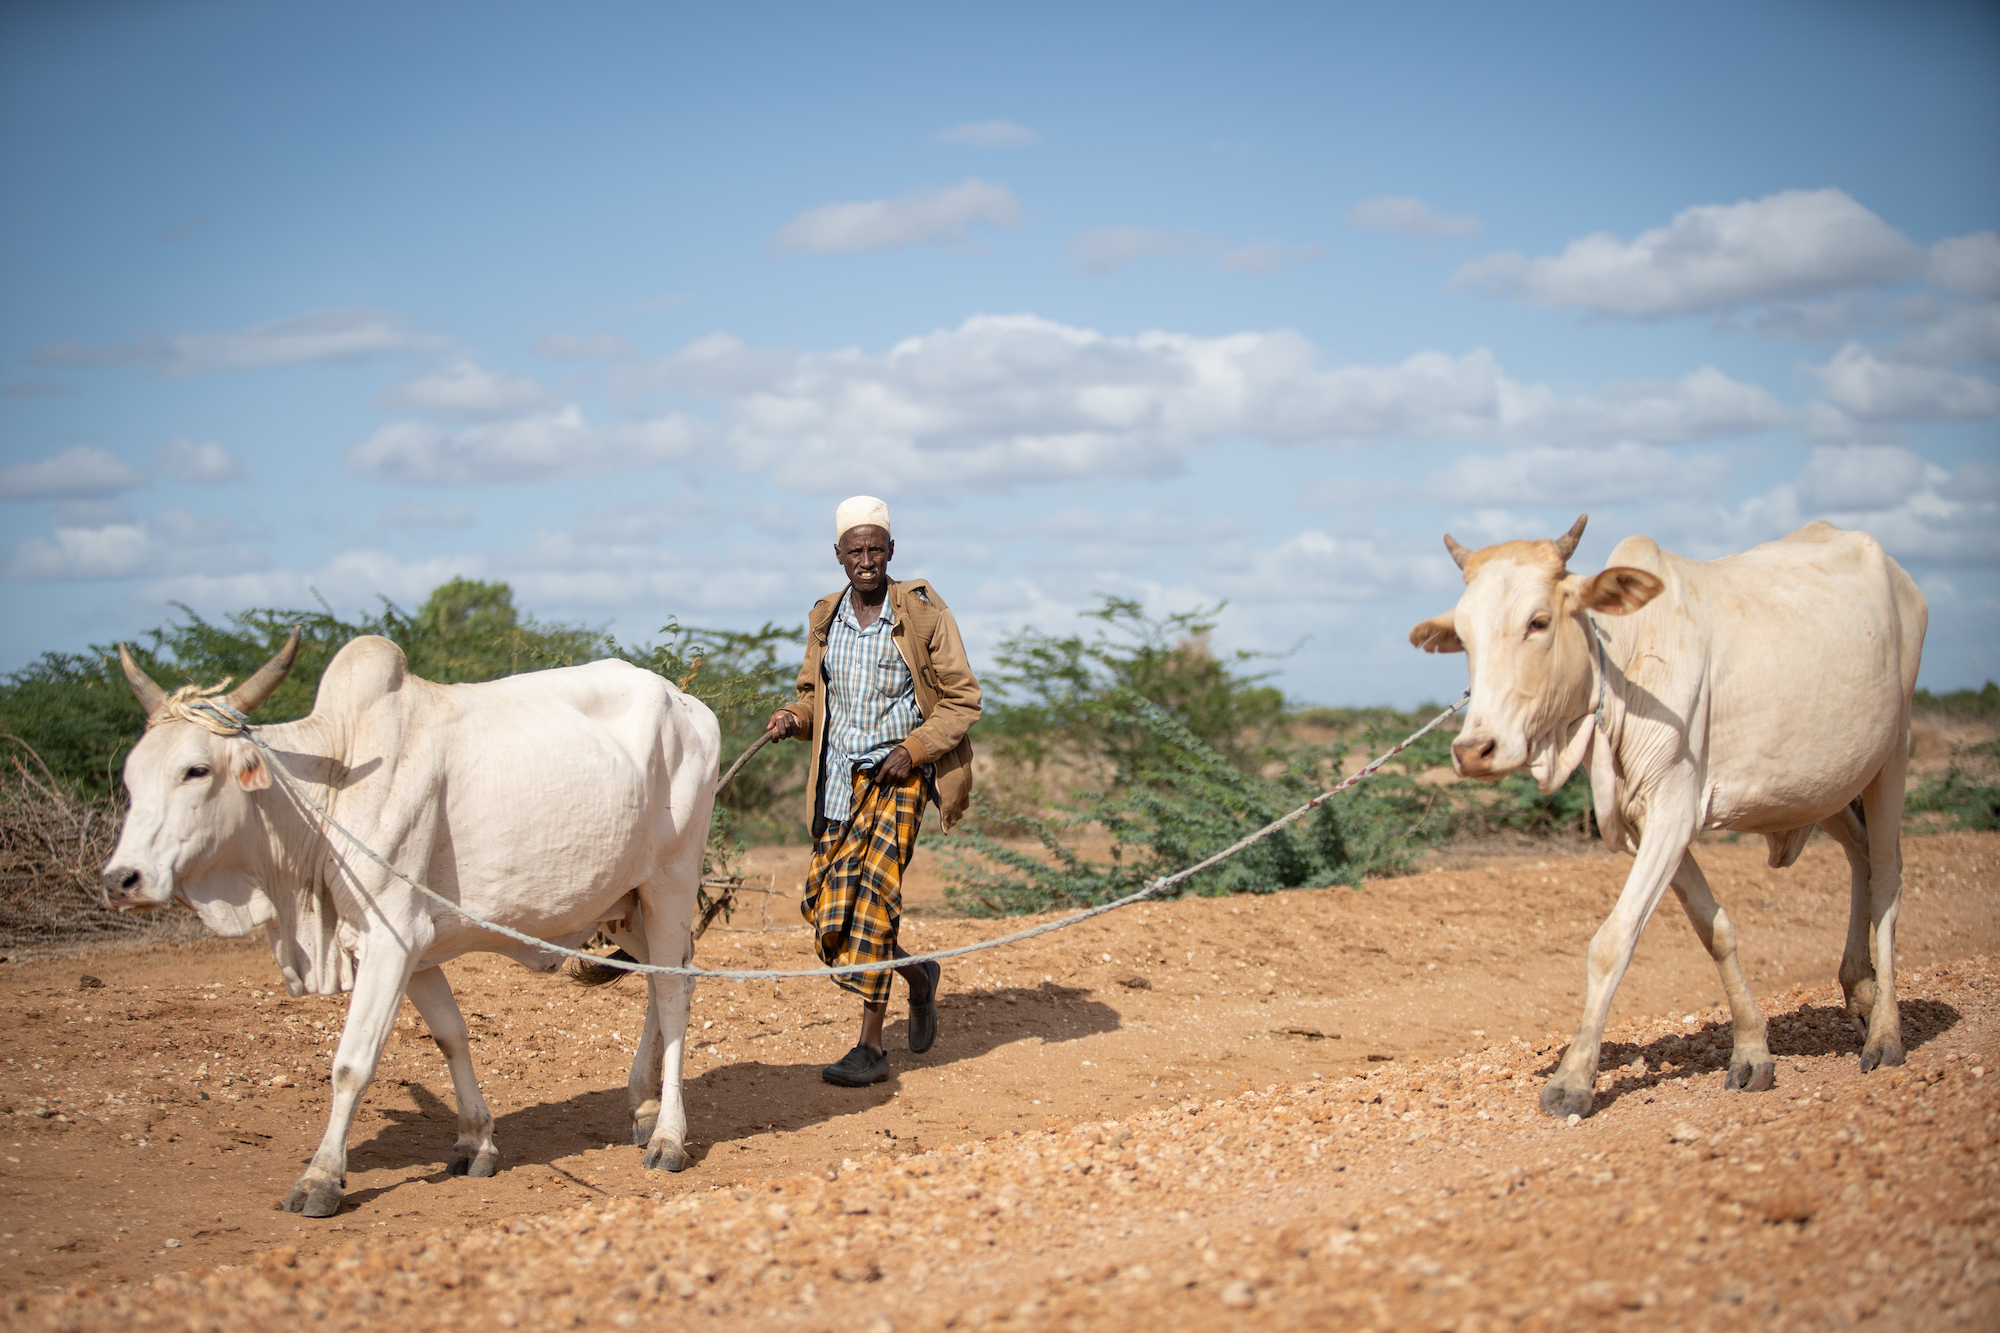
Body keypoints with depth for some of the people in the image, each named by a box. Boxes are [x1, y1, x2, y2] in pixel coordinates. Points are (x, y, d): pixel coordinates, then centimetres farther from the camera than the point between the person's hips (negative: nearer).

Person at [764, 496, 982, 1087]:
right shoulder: (825, 618, 8)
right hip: (841, 777, 5)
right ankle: (918, 975, 28)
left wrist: (914, 750, -15)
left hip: (900, 772, -5)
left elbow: (962, 698, -3)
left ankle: (870, 1047, -13)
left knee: (875, 885, -18)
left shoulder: (923, 613, -5)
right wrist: (794, 718, -2)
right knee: (827, 907, 0)